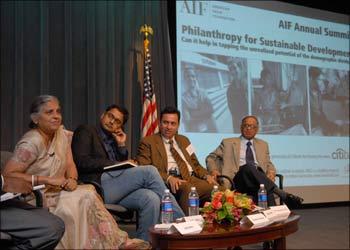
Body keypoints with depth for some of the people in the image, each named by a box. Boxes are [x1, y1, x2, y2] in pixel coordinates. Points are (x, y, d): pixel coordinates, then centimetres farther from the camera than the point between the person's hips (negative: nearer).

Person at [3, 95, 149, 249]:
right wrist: (48, 180, -24)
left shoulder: (62, 134, 5)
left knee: (87, 195, -20)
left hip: (57, 192, 7)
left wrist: (72, 179, -17)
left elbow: (70, 165, 6)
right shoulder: (32, 142, -17)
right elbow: (8, 174, -23)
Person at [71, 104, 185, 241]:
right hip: (97, 185, -7)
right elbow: (81, 161, -8)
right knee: (149, 171, -20)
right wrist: (114, 164, -10)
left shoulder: (113, 141, 29)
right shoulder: (85, 131, 9)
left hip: (115, 187, 7)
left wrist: (122, 146, 13)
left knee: (151, 198, -24)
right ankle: (182, 222, -13)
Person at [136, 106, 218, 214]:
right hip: (170, 183, -5)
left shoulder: (184, 140, 29)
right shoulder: (148, 142, 10)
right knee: (188, 188, -38)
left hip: (192, 178, 5)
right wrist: (168, 178, -19)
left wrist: (206, 175, 5)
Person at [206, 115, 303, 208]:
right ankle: (283, 195, -48)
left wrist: (271, 172, 2)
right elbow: (210, 158, 19)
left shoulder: (262, 144, 29)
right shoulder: (228, 143, 20)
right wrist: (213, 170, -3)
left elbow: (268, 164, 27)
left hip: (259, 177, 3)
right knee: (248, 167, -38)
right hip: (238, 179, -2)